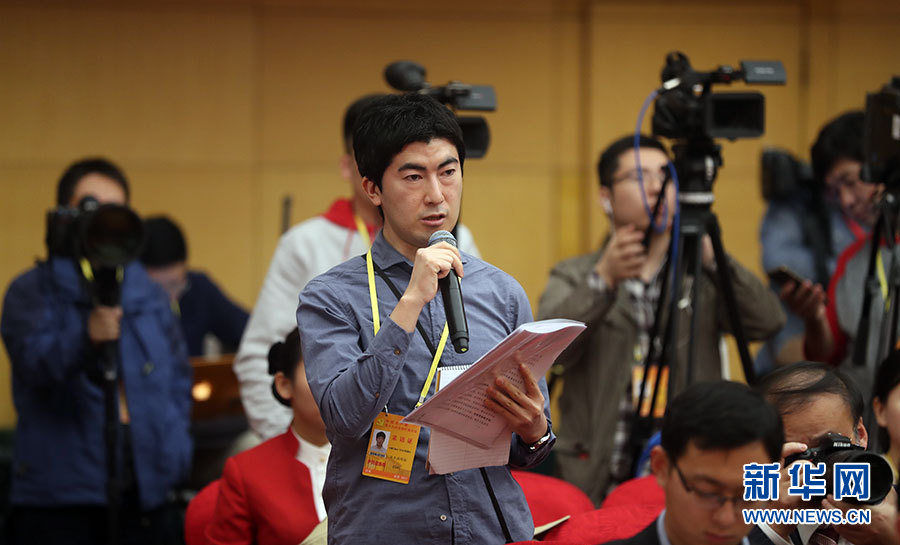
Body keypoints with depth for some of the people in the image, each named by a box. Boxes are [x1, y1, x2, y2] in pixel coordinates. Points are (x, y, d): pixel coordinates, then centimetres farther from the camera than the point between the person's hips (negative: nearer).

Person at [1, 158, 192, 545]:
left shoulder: (148, 295, 14)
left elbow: (178, 377, 21)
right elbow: (39, 364, -20)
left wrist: (174, 449, 8)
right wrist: (89, 336, -39)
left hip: (142, 495, 5)